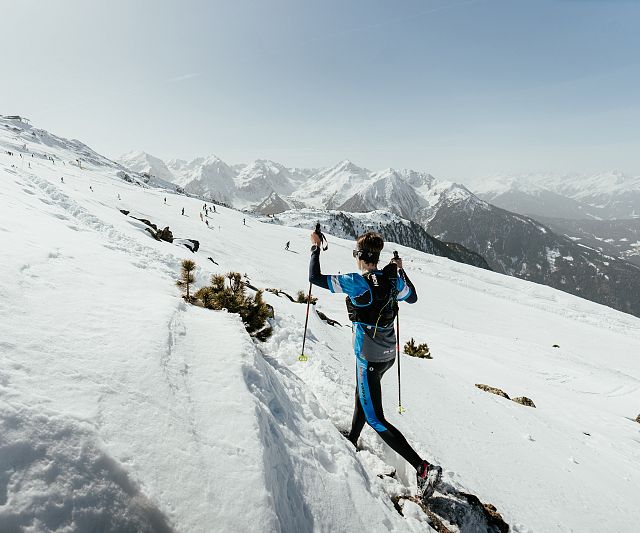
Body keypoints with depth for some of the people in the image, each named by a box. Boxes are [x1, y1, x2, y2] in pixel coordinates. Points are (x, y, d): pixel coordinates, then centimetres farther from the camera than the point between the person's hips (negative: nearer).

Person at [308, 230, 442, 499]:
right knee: (362, 395, 29)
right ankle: (352, 439, 51)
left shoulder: (356, 282, -23)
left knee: (375, 419, 3)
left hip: (369, 358, -8)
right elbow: (412, 297, 15)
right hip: (388, 354, 8)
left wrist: (315, 247, -5)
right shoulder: (393, 278, -4)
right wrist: (401, 270, 24)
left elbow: (315, 277, -18)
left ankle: (423, 467, 0)